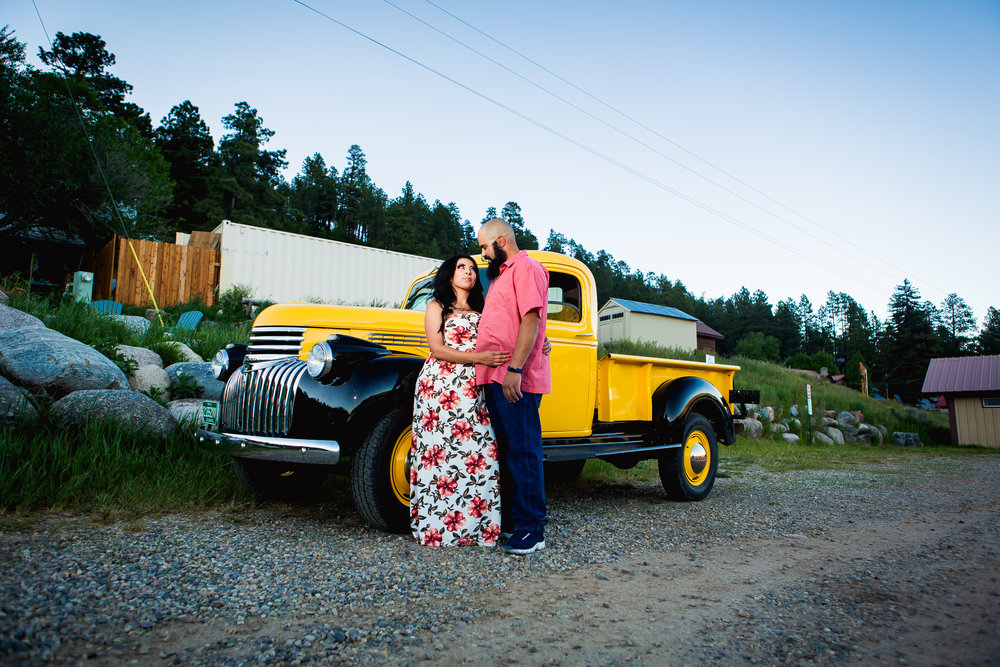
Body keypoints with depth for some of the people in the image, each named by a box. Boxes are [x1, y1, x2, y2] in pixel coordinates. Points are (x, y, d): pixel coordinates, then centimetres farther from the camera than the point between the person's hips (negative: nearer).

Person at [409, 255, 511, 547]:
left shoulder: (480, 311, 20)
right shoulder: (436, 307, 8)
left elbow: (494, 346, 11)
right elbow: (437, 348, -4)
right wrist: (477, 357, -16)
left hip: (473, 389, 4)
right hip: (440, 387, -3)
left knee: (478, 452, -5)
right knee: (440, 450, -6)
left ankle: (473, 525, 0)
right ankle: (437, 525, 1)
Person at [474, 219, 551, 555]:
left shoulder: (527, 267, -5)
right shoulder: (502, 274, 25)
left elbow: (531, 318, -16)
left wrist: (515, 369, -24)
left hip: (516, 379, -10)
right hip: (496, 378, 10)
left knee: (523, 451, -7)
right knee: (505, 450, 13)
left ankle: (531, 529, -1)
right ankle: (508, 518, 21)